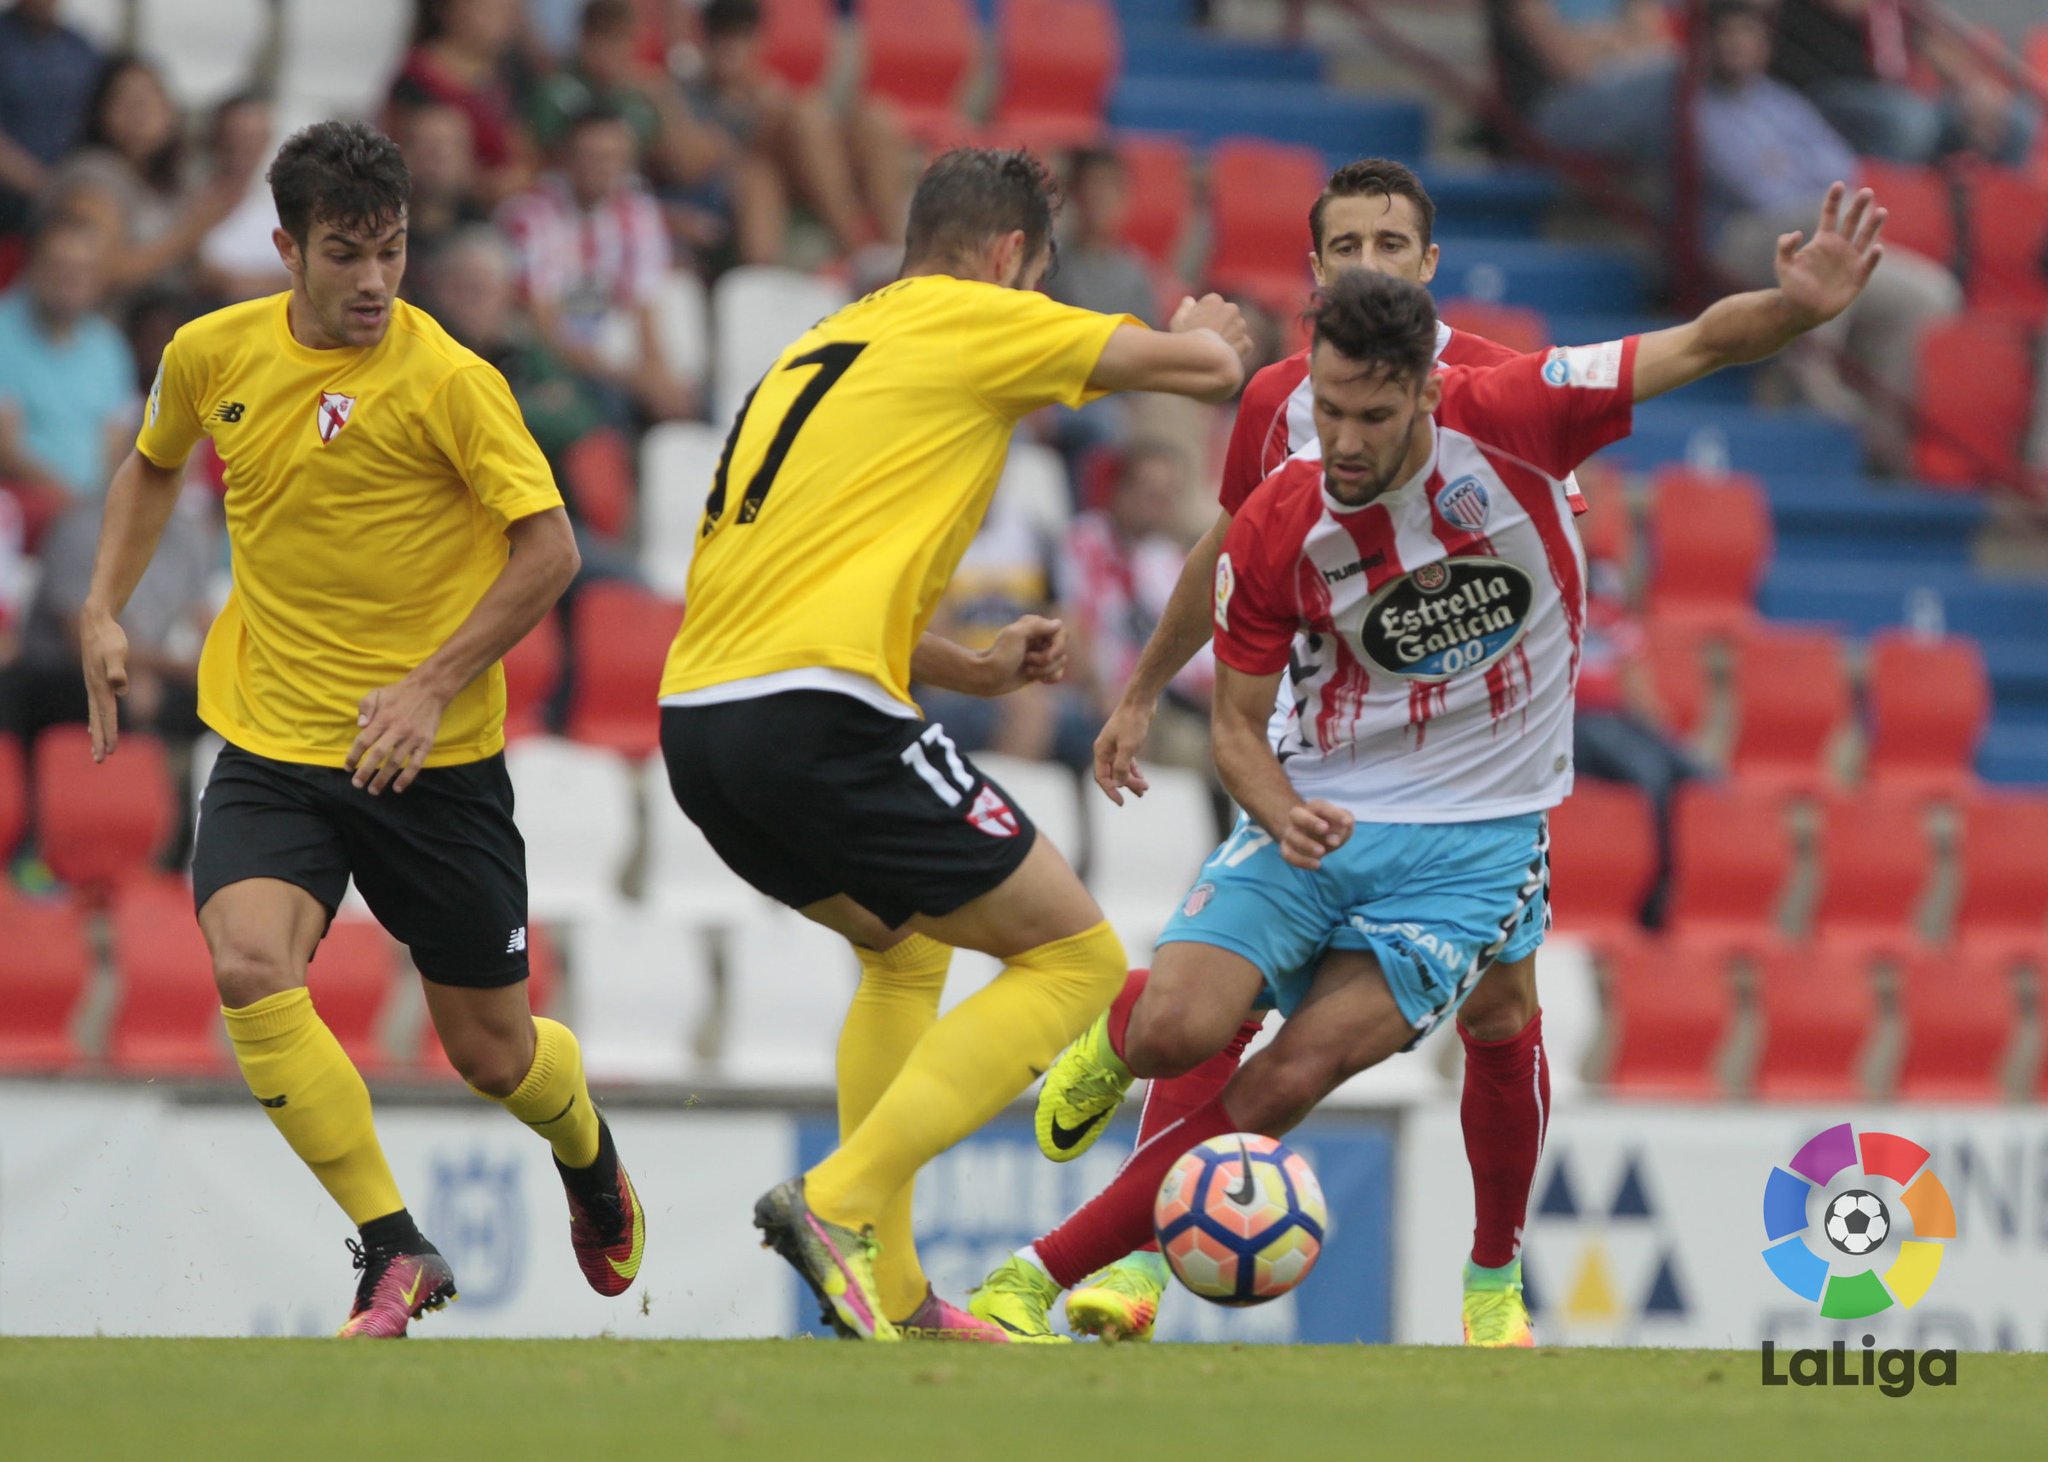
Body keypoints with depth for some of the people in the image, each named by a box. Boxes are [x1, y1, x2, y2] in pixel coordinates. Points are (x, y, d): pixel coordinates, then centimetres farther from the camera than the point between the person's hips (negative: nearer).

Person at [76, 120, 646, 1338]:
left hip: (434, 765, -3)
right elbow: (154, 467, 22)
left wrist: (432, 687, -20)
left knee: (491, 1050, 7)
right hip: (271, 747, 3)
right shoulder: (212, 356, 0)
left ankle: (589, 1155, 45)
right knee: (249, 968, -25)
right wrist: (106, 610, 11)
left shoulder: (447, 380, -14)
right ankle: (396, 1253, -14)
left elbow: (550, 548, -13)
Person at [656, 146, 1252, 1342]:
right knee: (1076, 957, 0)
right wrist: (1204, 334, 24)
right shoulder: (975, 322, 3)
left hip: (698, 718, 9)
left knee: (905, 943, 32)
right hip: (815, 721, -9)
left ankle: (888, 1294, 25)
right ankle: (843, 1205, -14)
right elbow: (1207, 367, 1)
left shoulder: (822, 348, 26)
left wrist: (972, 670, 32)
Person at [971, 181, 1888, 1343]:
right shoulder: (1276, 529, -8)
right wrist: (1281, 812, -21)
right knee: (1178, 1031, -21)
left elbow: (1703, 345, -11)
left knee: (1291, 1081, -16)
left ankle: (1038, 1279, -7)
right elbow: (1238, 722, 1)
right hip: (1318, 821, 1)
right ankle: (1116, 1038, 19)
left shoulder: (1508, 420, -12)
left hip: (1476, 847, -1)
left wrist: (1802, 307, -33)